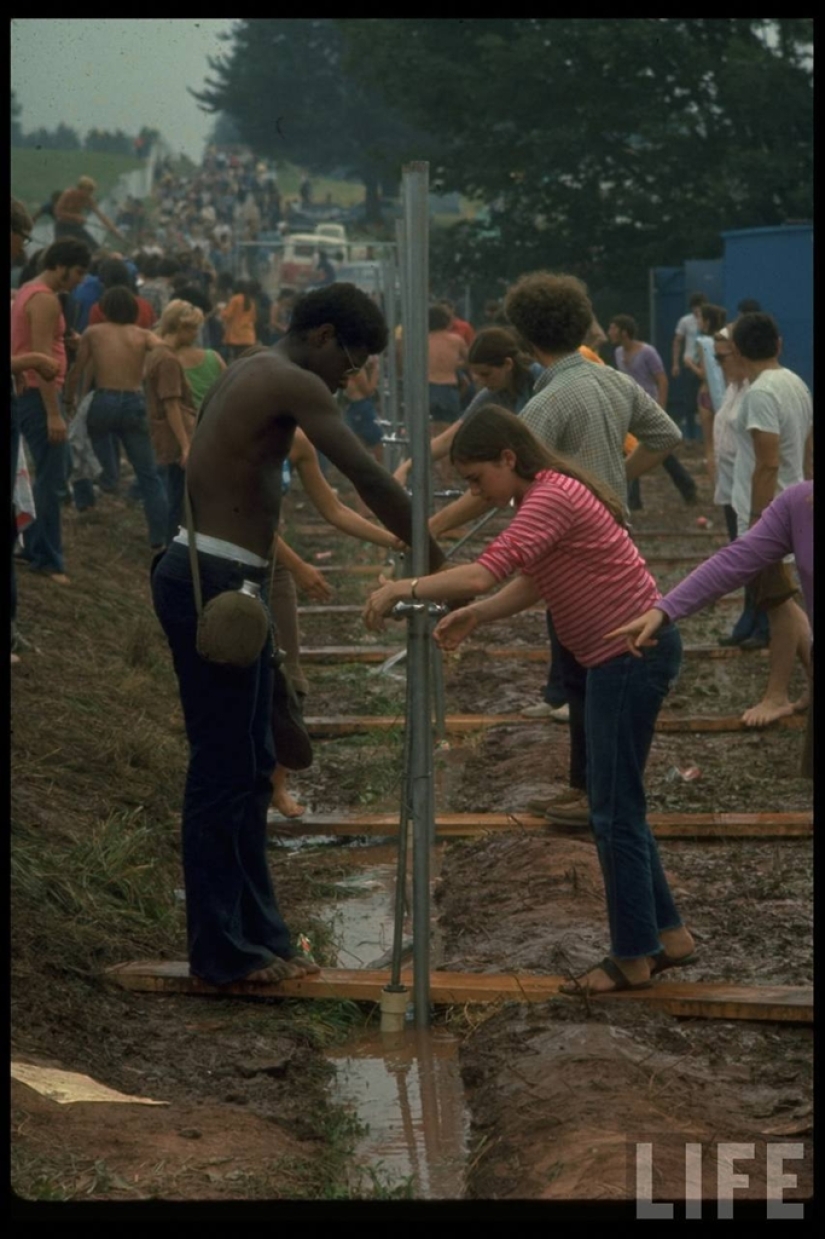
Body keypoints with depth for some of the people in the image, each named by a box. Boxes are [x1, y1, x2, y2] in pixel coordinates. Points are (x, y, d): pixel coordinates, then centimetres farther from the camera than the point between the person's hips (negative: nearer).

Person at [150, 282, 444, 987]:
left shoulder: (251, 375, 18)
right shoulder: (294, 385, -12)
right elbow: (369, 480, -18)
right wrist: (435, 560, -11)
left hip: (221, 583, 10)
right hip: (217, 585, -10)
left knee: (249, 768, 15)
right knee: (223, 771, -3)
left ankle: (257, 937, 22)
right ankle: (223, 952, 4)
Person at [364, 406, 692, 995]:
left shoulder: (551, 499, -22)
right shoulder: (546, 496, 11)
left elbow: (483, 574, -31)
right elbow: (532, 582, 15)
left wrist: (405, 588, -23)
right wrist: (475, 615, 0)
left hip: (634, 654, -10)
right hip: (622, 658, 10)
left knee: (615, 811, -1)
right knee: (617, 805, 17)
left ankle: (633, 957, 9)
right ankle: (668, 933, 25)